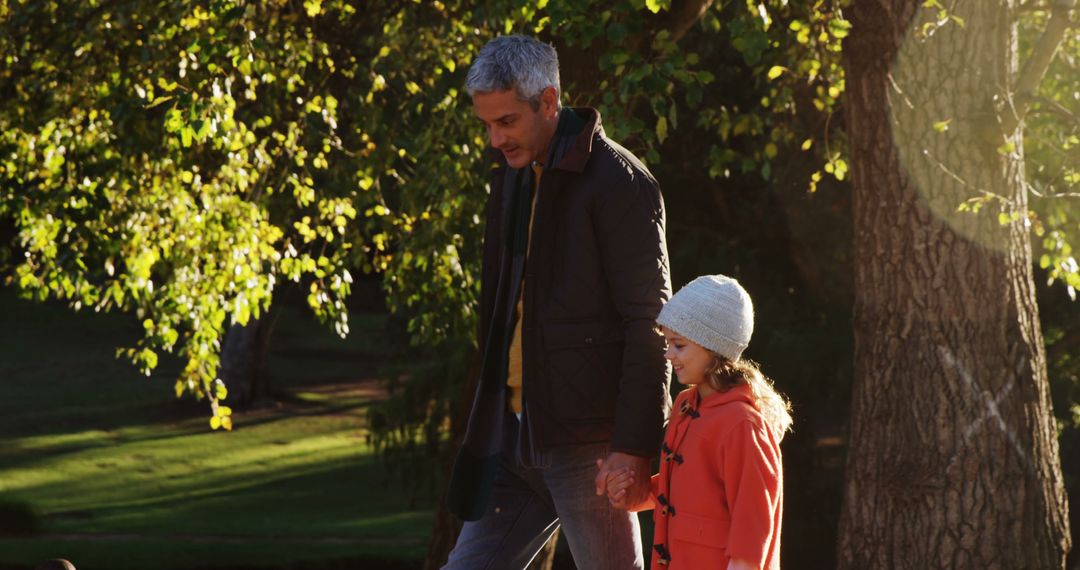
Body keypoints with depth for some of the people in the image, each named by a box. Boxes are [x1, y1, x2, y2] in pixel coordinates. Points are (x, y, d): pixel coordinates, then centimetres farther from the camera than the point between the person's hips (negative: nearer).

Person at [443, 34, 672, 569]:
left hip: (587, 438, -8)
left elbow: (649, 323, -15)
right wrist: (490, 416, 18)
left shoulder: (617, 181, -12)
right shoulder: (512, 174, 14)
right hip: (515, 434, 8)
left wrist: (633, 446, -19)